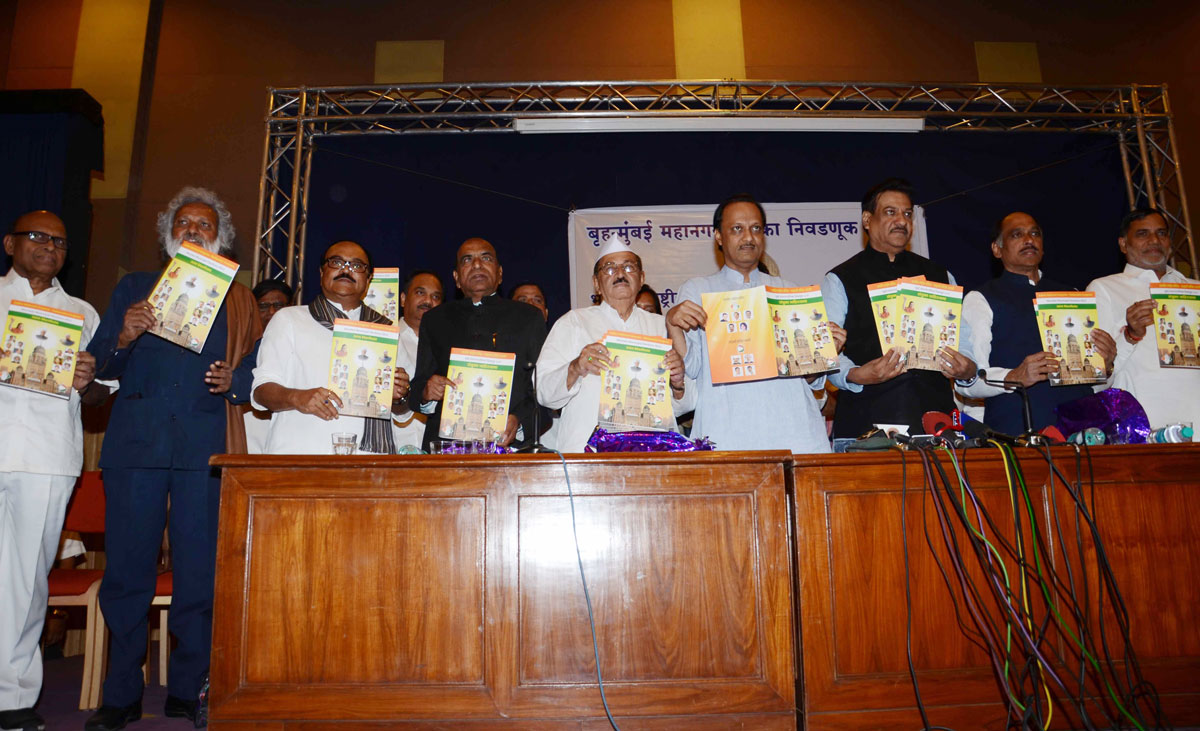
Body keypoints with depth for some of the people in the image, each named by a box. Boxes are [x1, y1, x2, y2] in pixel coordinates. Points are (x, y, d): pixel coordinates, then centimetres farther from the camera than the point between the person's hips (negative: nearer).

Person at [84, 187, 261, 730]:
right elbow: (99, 367, 12)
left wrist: (233, 380, -10)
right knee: (127, 568, 2)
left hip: (205, 445, -1)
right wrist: (123, 339, -8)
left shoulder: (238, 301, 16)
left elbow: (257, 370, 10)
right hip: (135, 441, 1)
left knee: (199, 571, -1)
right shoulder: (133, 288, 18)